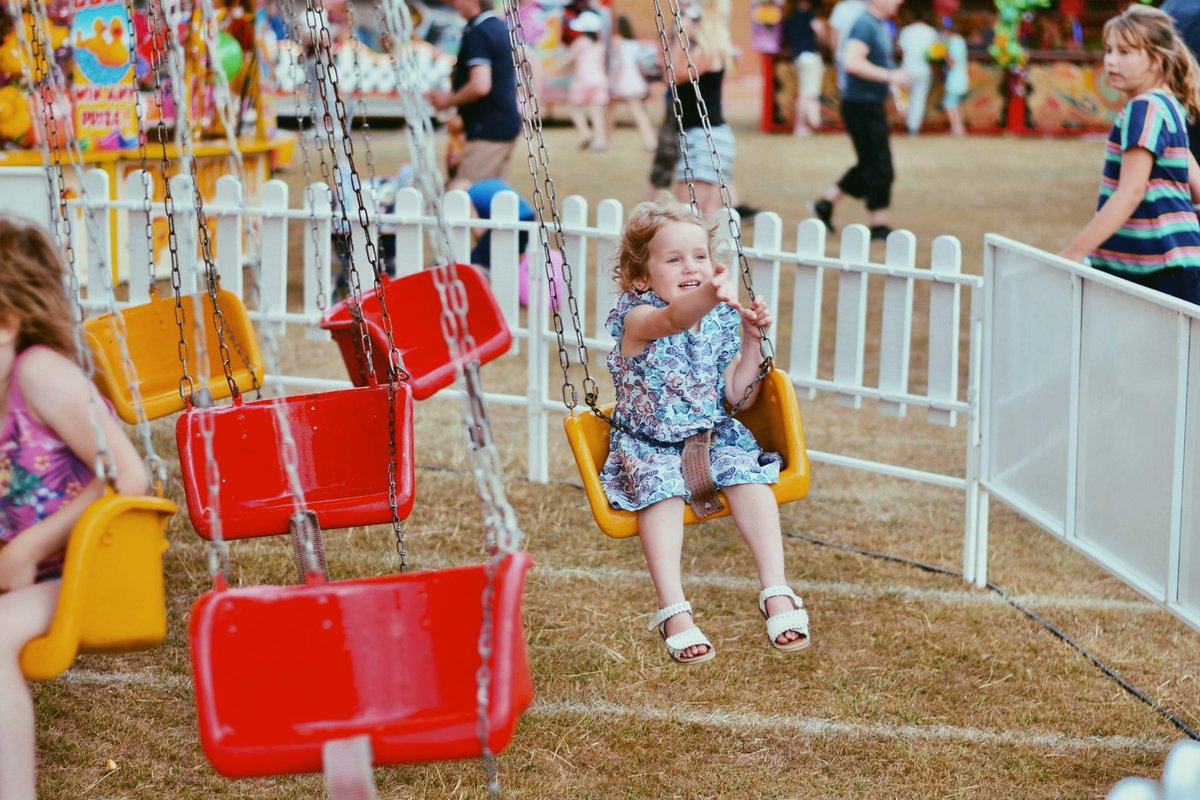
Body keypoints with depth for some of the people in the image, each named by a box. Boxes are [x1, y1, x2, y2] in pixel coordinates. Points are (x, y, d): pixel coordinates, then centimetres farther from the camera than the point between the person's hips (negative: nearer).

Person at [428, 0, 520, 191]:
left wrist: (449, 101, -10)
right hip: (506, 123, 10)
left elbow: (480, 86, -26)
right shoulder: (501, 27, 13)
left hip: (487, 129, -10)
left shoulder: (477, 33, -16)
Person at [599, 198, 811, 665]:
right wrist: (710, 295, -61)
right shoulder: (637, 317, -13)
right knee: (662, 487, -33)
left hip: (714, 435, 4)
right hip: (648, 443, -3)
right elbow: (672, 319, -40)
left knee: (750, 475, -26)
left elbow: (739, 396, 4)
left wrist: (751, 340, -9)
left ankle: (776, 595, -28)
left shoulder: (722, 320, 3)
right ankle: (674, 612, -36)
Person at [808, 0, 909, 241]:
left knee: (870, 165, 16)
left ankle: (825, 204, 23)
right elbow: (851, 62, -29)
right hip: (861, 106, -10)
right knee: (879, 168, -5)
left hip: (872, 105, 10)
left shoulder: (881, 25, 14)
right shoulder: (865, 25, -17)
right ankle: (878, 225, 3)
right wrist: (889, 76, -28)